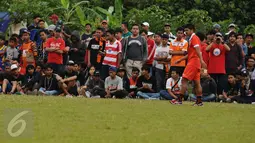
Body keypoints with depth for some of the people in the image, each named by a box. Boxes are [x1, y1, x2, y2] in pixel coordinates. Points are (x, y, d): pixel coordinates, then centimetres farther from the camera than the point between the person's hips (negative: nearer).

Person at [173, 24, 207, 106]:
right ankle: (199, 101, 5)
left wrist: (201, 61, -32)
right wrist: (180, 60, 29)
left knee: (184, 80, -10)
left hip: (193, 62, -10)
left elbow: (198, 50, -21)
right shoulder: (191, 39, 22)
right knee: (197, 82, 7)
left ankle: (180, 100, -11)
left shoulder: (194, 38, -8)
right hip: (196, 63, 10)